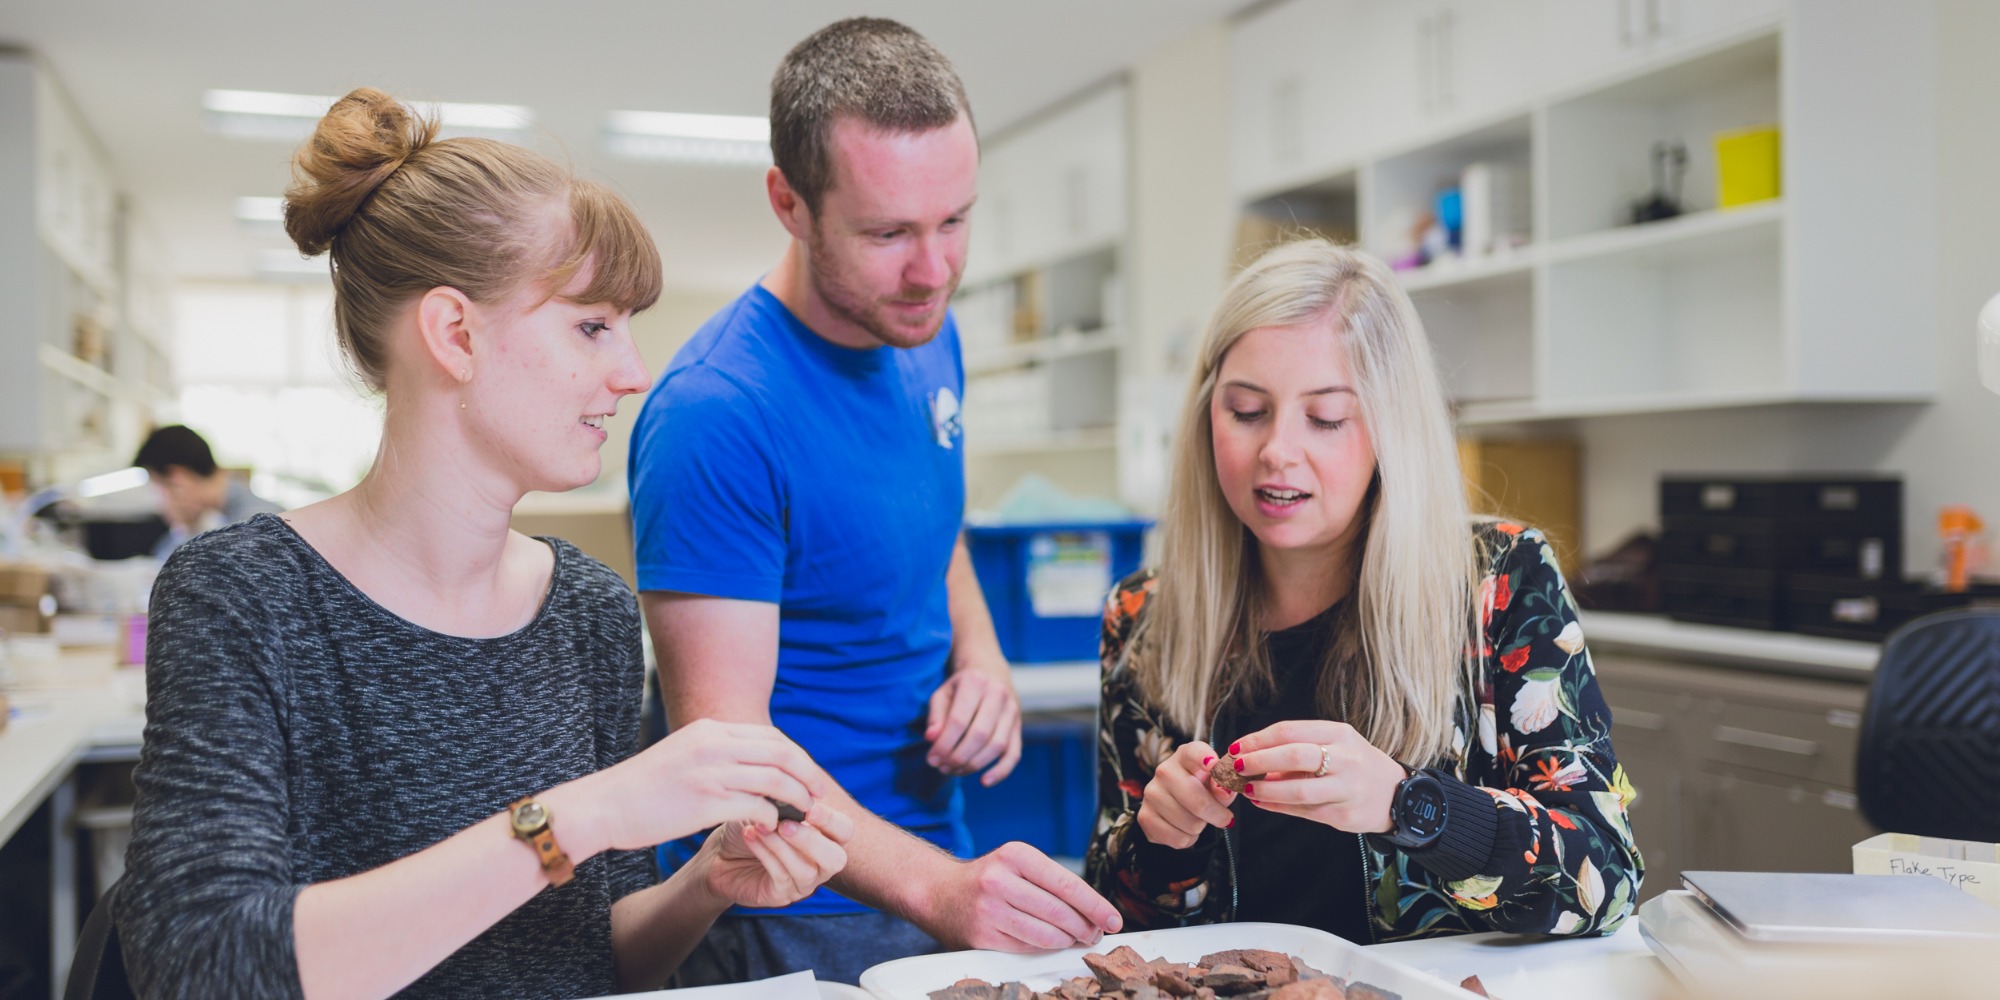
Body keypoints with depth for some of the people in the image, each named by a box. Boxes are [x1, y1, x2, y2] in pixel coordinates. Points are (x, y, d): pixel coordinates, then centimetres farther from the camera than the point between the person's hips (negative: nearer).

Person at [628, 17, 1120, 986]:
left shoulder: (926, 336, 0)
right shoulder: (715, 414, -23)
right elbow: (724, 743, -26)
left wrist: (980, 658, -4)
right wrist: (935, 886, -38)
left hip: (944, 871, 7)